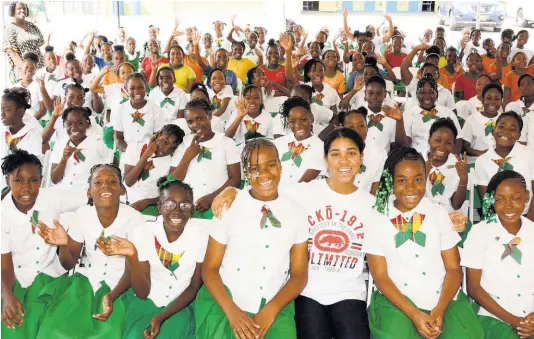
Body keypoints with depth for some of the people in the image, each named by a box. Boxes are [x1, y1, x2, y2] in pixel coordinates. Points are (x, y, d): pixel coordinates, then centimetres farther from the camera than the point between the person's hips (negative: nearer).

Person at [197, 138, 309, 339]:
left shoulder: (296, 214, 2)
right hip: (226, 302, -1)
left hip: (275, 307, 1)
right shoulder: (228, 208, -4)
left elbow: (299, 274, 4)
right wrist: (232, 312, -14)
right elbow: (209, 269, -1)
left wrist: (271, 311, -10)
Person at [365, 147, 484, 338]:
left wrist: (439, 310, -12)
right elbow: (380, 276, -3)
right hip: (397, 301, -2)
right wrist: (413, 314, -15)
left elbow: (454, 268, 4)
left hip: (444, 298, 2)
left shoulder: (439, 214, 6)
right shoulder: (377, 219, -1)